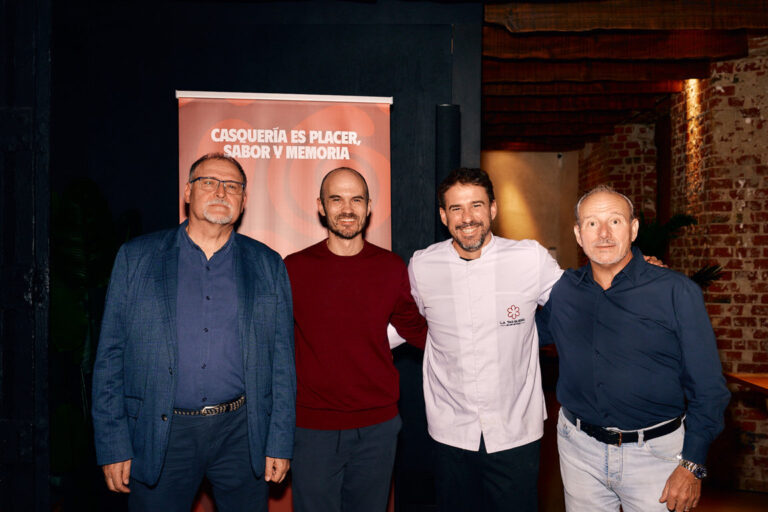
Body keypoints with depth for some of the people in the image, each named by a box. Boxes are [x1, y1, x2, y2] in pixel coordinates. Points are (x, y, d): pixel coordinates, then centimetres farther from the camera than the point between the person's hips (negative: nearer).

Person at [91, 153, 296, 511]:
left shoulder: (268, 265, 3)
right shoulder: (136, 257, 2)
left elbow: (282, 359, 3)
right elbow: (111, 355, 1)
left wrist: (280, 442, -1)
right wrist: (113, 446, -4)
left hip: (242, 432, 1)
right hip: (159, 436, 0)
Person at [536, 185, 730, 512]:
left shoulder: (677, 292, -10)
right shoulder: (563, 290, -1)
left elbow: (707, 388, -8)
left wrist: (692, 466, -11)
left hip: (655, 452, -3)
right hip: (579, 447, 3)